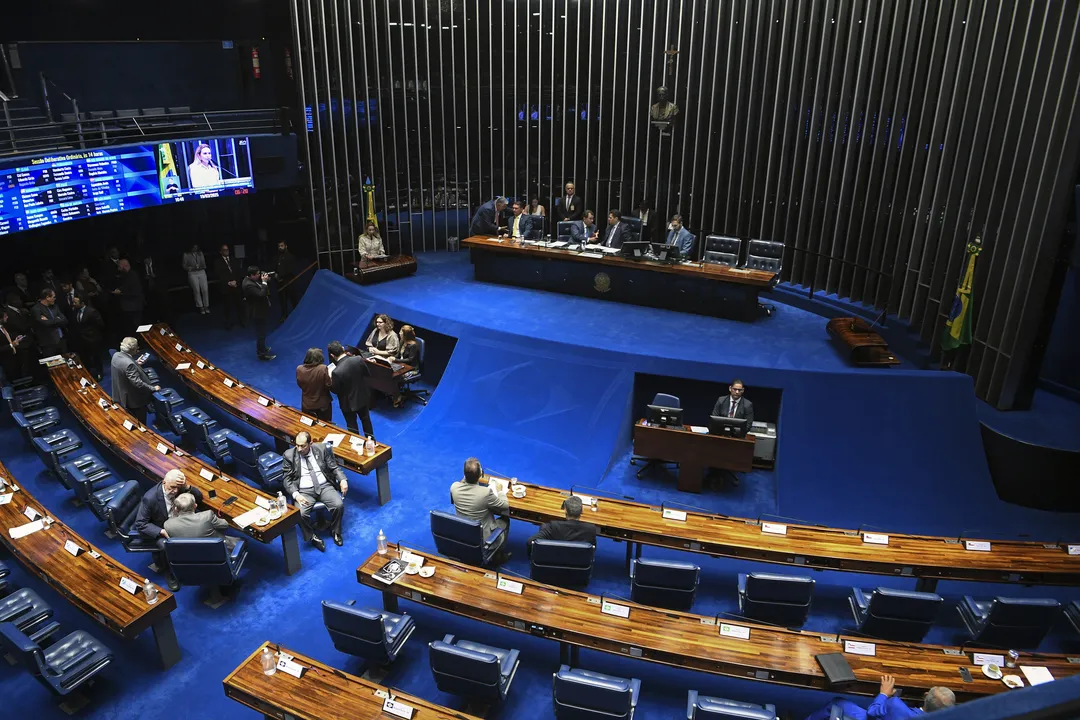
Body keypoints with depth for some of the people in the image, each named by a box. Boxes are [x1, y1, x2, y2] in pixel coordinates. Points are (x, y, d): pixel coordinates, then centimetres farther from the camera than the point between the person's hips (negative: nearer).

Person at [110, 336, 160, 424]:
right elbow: (138, 383, -32)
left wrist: (136, 365, 23)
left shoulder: (116, 355, -7)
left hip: (120, 397, 9)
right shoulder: (129, 364, -34)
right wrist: (153, 388, -20)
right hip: (134, 400, -9)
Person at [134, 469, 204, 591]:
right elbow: (140, 524, -23)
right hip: (156, 528, -5)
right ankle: (168, 572, -4)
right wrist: (162, 531, -34)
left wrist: (187, 487, -29)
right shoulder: (150, 498, -30)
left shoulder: (178, 488, -17)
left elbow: (199, 498, -10)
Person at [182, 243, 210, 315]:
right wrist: (192, 268, -14)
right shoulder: (186, 255, 1)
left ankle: (206, 306, 5)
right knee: (197, 290, -5)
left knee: (205, 290, -6)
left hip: (202, 272, 2)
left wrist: (202, 267, -10)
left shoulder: (200, 253, 11)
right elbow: (184, 266, 1)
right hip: (192, 274, -2)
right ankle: (200, 307, 2)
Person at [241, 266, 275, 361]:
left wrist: (263, 281, -4)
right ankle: (262, 354, 12)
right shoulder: (249, 285, -30)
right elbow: (261, 294, -35)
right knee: (261, 334, 1)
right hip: (257, 313, -11)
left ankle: (261, 348, 42)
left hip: (259, 311, 11)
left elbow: (260, 288, 11)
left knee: (261, 332, 26)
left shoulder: (251, 280, 1)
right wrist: (264, 282, -28)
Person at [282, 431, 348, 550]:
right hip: (304, 491, -1)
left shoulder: (322, 449, 1)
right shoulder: (289, 455, -2)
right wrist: (295, 494, -17)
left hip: (324, 486, 1)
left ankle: (335, 532, 4)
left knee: (339, 505, -25)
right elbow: (287, 479, 0)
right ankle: (312, 536, 1)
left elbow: (334, 467, 6)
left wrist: (342, 480, -13)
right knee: (301, 513, -28)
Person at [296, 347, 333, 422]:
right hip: (322, 405, -3)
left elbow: (300, 385, 1)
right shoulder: (323, 369, -25)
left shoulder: (299, 369, -13)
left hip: (306, 405, 3)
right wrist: (329, 374, -1)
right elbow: (329, 385, -17)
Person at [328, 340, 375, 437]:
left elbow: (335, 390, -17)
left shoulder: (337, 372, -34)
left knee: (352, 426, 20)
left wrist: (330, 378, -3)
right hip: (362, 397, 5)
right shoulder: (359, 359, -22)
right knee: (366, 419, 28)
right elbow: (368, 374, -4)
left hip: (348, 403, -4)